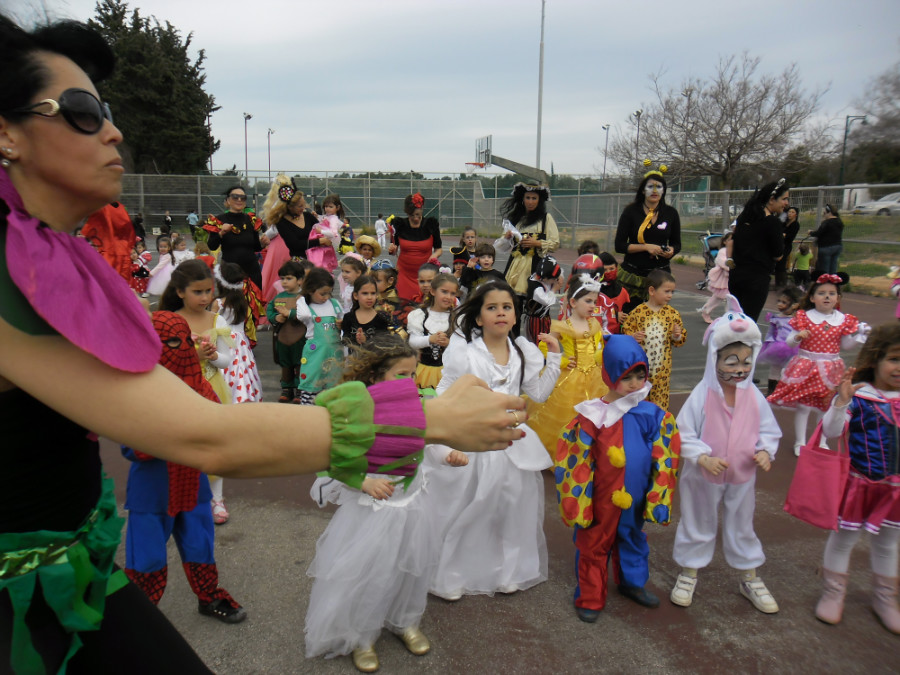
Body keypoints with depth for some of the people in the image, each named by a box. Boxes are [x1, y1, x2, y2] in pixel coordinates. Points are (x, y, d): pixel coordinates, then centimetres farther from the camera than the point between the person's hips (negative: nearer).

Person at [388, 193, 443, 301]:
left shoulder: (431, 223, -2)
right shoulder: (399, 224, 0)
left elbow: (438, 249, 8)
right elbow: (394, 250, 10)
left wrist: (435, 255, -13)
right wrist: (392, 250, -12)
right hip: (404, 273, 1)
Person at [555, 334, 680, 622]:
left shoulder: (652, 416, -7)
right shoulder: (593, 417, -17)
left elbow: (664, 457, 1)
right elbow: (578, 462, -12)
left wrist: (658, 495, 0)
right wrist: (577, 503, -10)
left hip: (636, 498, 4)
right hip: (601, 498, -4)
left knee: (632, 538, 25)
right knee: (594, 544, 11)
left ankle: (632, 582, 50)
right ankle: (589, 598, 29)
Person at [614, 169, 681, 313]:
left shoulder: (671, 213, 8)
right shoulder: (631, 211, 0)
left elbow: (677, 244, 17)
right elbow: (619, 245, -4)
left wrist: (671, 250, -7)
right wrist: (646, 247, -15)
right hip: (633, 273, -2)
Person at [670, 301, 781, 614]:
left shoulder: (754, 397, -9)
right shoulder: (702, 395, -20)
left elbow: (769, 430, 2)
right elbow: (683, 434, -16)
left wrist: (765, 451, -17)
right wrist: (703, 458, -28)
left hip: (742, 477, 3)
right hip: (703, 477, -3)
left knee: (742, 527, 21)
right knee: (697, 525, 15)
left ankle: (751, 580, 41)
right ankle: (688, 574, 36)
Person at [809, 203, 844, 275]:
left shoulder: (826, 222, -16)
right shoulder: (840, 222, 12)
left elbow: (818, 233, -17)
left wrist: (811, 232, 3)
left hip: (826, 247, -8)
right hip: (838, 246, 8)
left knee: (824, 270, -3)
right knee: (833, 270, 11)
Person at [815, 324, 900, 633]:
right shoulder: (857, 395, -17)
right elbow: (831, 431, -24)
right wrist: (841, 401, -37)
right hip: (858, 482, -5)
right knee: (844, 537, 11)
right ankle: (833, 593, 28)